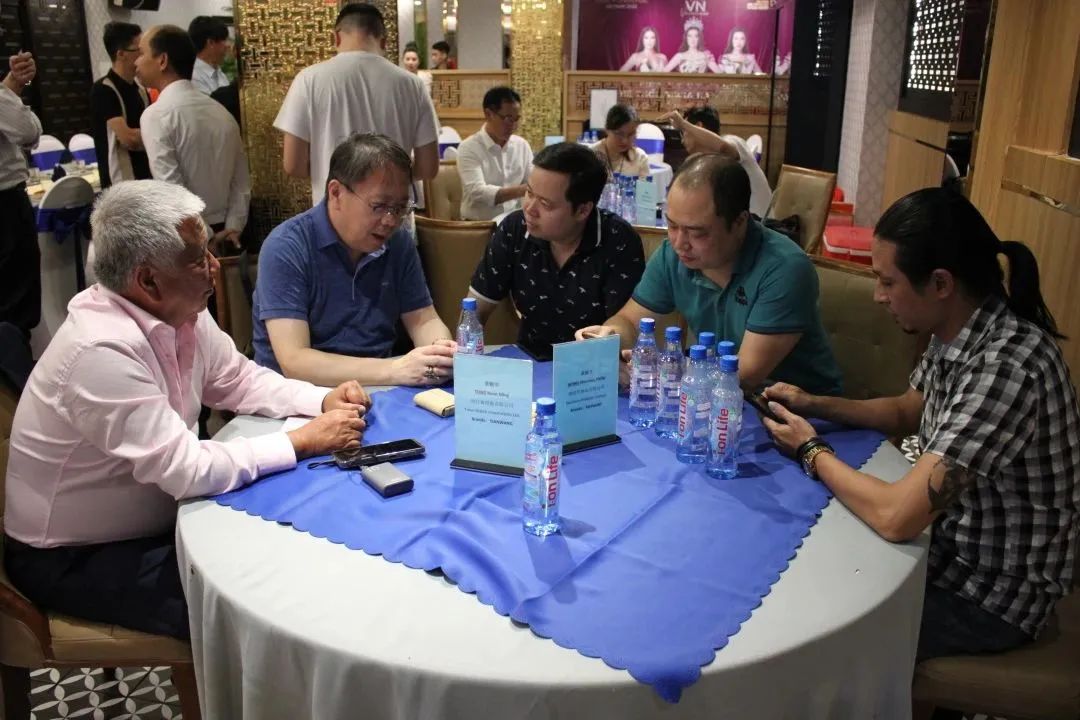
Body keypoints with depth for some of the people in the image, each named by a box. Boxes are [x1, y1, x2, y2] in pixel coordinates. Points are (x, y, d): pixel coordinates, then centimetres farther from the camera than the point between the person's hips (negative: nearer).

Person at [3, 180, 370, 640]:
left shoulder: (179, 312, -7)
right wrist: (306, 441, -24)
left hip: (153, 519, 8)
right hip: (74, 559, -8)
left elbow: (238, 379, 7)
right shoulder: (101, 351, -32)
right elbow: (189, 470, -32)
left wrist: (323, 401, -10)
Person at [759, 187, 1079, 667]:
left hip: (994, 594, -8)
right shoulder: (958, 333, -6)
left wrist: (812, 453, -18)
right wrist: (814, 405, -2)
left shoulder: (1007, 365, -33)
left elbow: (895, 517, -35)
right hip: (954, 543, 8)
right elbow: (906, 413, 14)